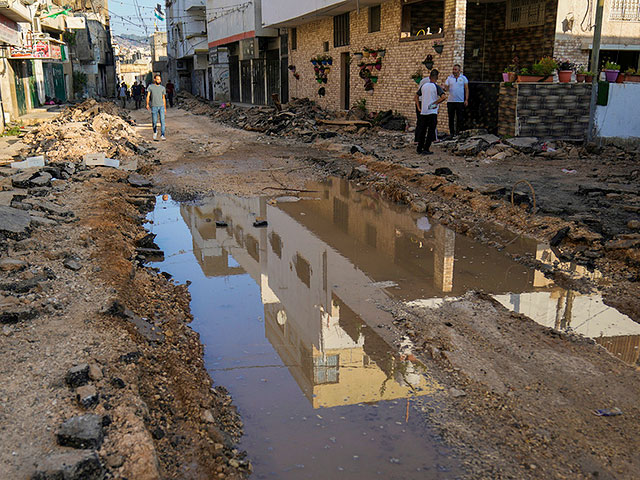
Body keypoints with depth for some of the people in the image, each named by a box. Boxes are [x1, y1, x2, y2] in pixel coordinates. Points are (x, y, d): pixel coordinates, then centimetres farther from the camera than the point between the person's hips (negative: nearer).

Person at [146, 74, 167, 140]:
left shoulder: (163, 88, 10)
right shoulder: (150, 86, 4)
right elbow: (148, 96, -1)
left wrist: (165, 108, 16)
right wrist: (147, 104, -13)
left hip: (161, 106, 1)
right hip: (154, 106, -1)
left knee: (162, 121, -10)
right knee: (154, 121, 4)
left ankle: (162, 135, -10)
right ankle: (155, 132, 31)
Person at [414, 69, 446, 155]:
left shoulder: (423, 86, 8)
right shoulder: (436, 87, -8)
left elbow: (416, 97, 15)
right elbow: (444, 97, -21)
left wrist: (419, 107, 14)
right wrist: (436, 103, -9)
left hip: (423, 112, 5)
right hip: (432, 112, -5)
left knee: (422, 130, 13)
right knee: (431, 131, 2)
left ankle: (419, 148, 16)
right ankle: (426, 149, -3)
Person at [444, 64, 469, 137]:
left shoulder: (463, 78, 6)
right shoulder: (449, 78, 8)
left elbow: (466, 89, 5)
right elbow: (446, 88, 4)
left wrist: (466, 99, -3)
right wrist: (445, 89, -21)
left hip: (460, 101, -1)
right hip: (450, 101, 1)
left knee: (460, 118, 0)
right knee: (451, 118, 3)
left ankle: (460, 132, 6)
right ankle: (451, 132, 11)